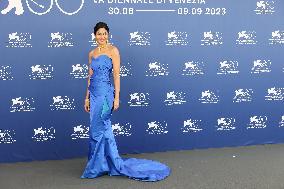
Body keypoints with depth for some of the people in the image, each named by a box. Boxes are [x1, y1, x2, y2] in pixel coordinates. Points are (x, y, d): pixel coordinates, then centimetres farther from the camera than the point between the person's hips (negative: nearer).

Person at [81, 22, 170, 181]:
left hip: (105, 93, -7)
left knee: (97, 130, -3)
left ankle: (95, 167, 9)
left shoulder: (113, 50, -5)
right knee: (104, 129, 11)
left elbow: (116, 75, -9)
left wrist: (117, 97, -13)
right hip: (94, 94, 7)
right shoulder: (92, 53, 14)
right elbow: (90, 77, 16)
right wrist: (87, 98, 14)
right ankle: (114, 164, 21)